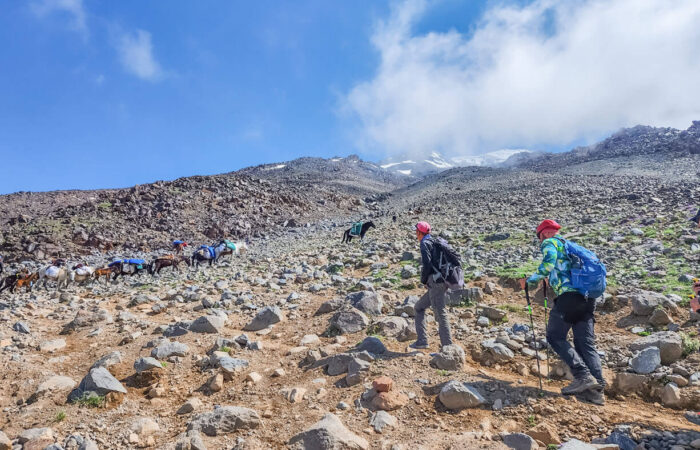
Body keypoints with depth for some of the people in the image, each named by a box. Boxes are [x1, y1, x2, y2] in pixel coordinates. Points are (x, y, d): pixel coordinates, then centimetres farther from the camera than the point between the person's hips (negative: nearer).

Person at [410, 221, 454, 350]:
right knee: (419, 307, 16)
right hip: (442, 282, 10)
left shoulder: (425, 243, -5)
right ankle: (422, 341, 14)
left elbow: (426, 263, -19)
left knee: (440, 314, -7)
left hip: (435, 283, -10)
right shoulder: (435, 242, 21)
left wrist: (423, 280, -3)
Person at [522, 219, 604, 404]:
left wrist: (530, 281, -4)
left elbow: (548, 263, -14)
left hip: (569, 295, -8)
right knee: (586, 343, 8)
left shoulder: (549, 243, 5)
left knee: (555, 337, 2)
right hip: (588, 298, 8)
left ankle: (583, 376, -9)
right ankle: (597, 388, 0)